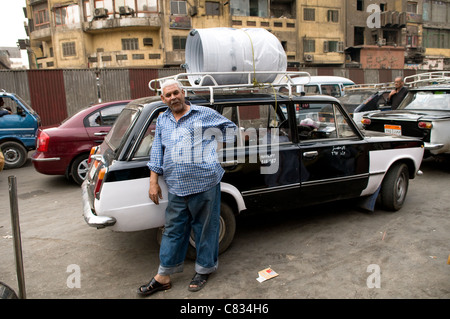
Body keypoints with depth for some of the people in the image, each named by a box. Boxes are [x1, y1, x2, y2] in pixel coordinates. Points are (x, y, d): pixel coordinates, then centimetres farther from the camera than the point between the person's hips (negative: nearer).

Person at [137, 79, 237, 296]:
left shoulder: (205, 113, 2)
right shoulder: (162, 121, 15)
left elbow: (230, 127, 15)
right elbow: (156, 153, 15)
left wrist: (220, 144, 3)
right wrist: (154, 182, 10)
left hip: (205, 183, -3)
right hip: (176, 188, 4)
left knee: (205, 229, 9)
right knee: (172, 231, 11)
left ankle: (204, 270, 28)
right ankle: (163, 277, 23)